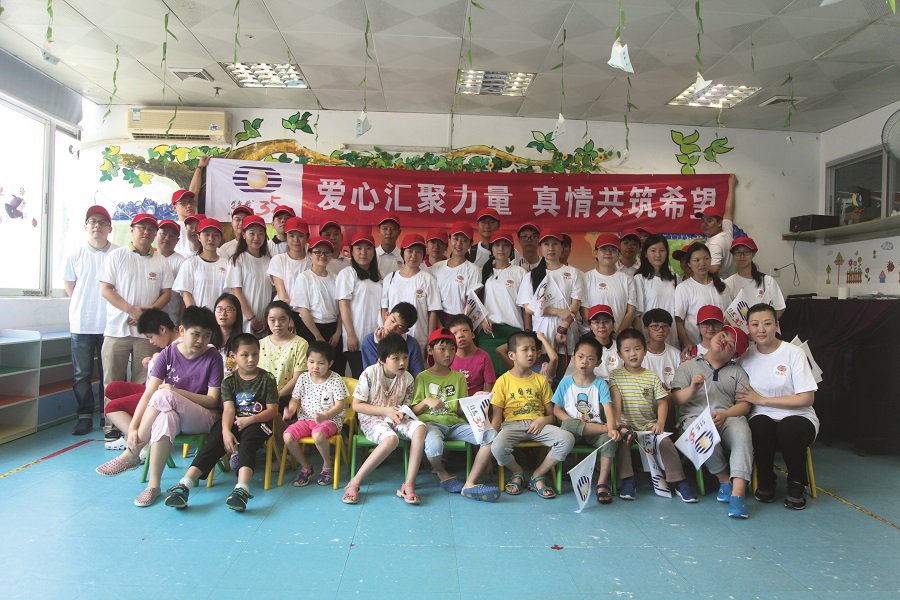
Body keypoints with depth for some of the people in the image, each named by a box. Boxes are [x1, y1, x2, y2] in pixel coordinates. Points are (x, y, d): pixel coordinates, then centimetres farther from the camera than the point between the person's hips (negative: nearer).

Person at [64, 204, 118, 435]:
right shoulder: (75, 256, 3)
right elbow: (69, 287, 15)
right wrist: (85, 306, 10)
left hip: (110, 325, -1)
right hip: (81, 325, 2)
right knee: (81, 374, 7)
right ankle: (84, 416, 17)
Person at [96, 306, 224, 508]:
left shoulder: (213, 358, -7)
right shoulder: (168, 353, -1)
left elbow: (212, 400, -8)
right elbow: (148, 393, -7)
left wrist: (177, 392, -20)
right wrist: (133, 426, -19)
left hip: (203, 417, -2)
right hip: (174, 415, 2)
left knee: (164, 396, -33)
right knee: (166, 417, -38)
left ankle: (131, 453, -18)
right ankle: (153, 485, -25)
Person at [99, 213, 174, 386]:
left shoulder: (161, 261, 11)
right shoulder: (116, 256, 5)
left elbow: (167, 293, 9)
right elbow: (105, 290, -1)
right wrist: (131, 310, -13)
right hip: (117, 330, -1)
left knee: (142, 383, 3)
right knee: (112, 382, 1)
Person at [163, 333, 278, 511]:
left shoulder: (267, 379, 4)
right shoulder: (229, 381, 8)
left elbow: (272, 410, -2)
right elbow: (228, 409, -6)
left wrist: (250, 420, -17)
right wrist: (226, 432, -24)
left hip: (257, 423, -2)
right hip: (233, 423, 3)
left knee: (247, 441, -33)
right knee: (215, 441, -26)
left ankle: (242, 488, -53)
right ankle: (184, 485, -37)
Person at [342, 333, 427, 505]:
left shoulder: (407, 378, -2)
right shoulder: (370, 374, -14)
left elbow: (406, 406, 10)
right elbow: (356, 405, -11)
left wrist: (400, 413, -15)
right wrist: (386, 411, -18)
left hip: (395, 418, 5)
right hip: (371, 418, -4)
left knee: (420, 428, -26)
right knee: (391, 439, -36)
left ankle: (409, 485, -25)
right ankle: (355, 482, -23)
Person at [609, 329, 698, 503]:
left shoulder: (652, 377, 9)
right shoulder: (615, 376, 4)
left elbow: (662, 402, 6)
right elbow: (616, 400, -8)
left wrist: (660, 422, -10)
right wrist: (617, 421, -22)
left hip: (649, 424, 1)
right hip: (626, 424, -1)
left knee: (665, 441, -22)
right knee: (621, 441, -30)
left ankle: (679, 482, -10)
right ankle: (627, 480, -19)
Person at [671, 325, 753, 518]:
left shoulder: (738, 372, 23)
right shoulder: (688, 366, 19)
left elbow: (744, 405, 9)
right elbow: (676, 399, 9)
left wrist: (724, 415, -11)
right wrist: (692, 389, -12)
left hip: (729, 417, 1)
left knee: (742, 432, -34)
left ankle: (738, 493, -38)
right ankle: (725, 480, -13)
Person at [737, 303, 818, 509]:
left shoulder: (794, 353, -4)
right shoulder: (746, 358, 6)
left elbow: (806, 399, -9)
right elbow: (742, 399, 10)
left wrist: (762, 400, -10)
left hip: (797, 418, -2)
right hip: (763, 418, 2)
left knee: (790, 428, -36)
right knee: (759, 424, -33)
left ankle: (797, 484, -8)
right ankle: (765, 482, -8)